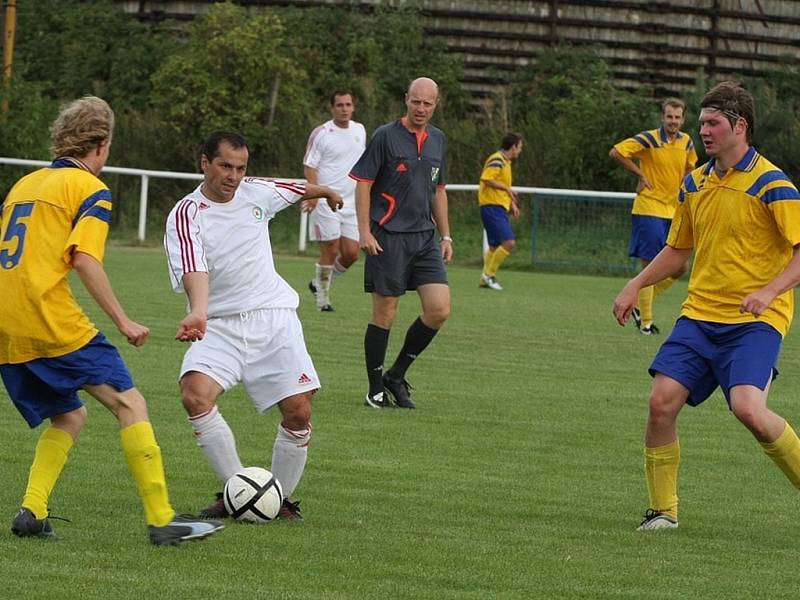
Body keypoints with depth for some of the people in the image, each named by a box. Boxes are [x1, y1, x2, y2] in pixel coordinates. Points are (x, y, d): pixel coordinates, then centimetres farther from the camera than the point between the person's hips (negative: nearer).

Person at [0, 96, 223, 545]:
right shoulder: (90, 189, -1)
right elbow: (85, 258, -13)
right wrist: (123, 321, -10)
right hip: (54, 323, -7)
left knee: (69, 417, 20)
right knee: (130, 404, -3)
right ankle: (162, 520, -10)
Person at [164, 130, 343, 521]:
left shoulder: (256, 193, 3)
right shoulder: (185, 217, -11)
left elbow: (300, 189, 27)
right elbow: (194, 270, -29)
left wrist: (329, 193, 48)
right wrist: (198, 313, -49)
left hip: (273, 316, 3)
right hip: (219, 326, -3)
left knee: (298, 411, -11)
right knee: (195, 395, -27)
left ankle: (282, 500, 10)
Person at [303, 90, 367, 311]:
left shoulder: (359, 131, 12)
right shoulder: (321, 133, -6)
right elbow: (309, 166, -7)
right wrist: (313, 193, -22)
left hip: (351, 202, 6)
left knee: (351, 253, 0)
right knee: (330, 250, -7)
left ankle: (320, 283, 23)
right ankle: (322, 297, 7)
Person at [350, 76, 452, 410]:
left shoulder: (438, 140, 13)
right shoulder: (386, 136, -5)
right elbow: (363, 183, -6)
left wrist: (445, 235, 18)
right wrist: (364, 232, -13)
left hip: (425, 237, 6)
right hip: (388, 237, -6)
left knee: (439, 310, -5)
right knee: (384, 314, -2)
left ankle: (396, 374, 10)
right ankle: (376, 390, 8)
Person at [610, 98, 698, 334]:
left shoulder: (686, 142, 7)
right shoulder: (649, 139, -11)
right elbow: (616, 152, -13)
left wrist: (682, 186, 12)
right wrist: (640, 174, -10)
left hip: (673, 213, 7)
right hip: (649, 210, -7)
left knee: (679, 268, 6)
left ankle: (640, 305, 22)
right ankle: (646, 322, 2)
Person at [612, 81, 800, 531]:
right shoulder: (695, 183, 12)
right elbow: (678, 249, 26)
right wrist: (636, 286, 14)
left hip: (755, 321, -6)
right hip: (700, 314, 6)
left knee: (749, 408, -25)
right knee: (663, 401, -9)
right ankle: (664, 510, 5)